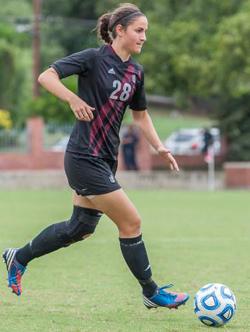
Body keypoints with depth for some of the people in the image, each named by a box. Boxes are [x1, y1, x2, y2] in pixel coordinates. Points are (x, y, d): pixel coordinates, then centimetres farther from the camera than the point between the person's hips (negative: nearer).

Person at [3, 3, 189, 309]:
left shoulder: (135, 72, 10)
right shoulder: (95, 58, -12)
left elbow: (140, 115, 22)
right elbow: (46, 77, -15)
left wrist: (160, 148, 12)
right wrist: (75, 100, -29)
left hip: (105, 159, 9)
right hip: (84, 159, -9)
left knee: (81, 228, 16)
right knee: (131, 222, -6)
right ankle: (151, 293, 7)